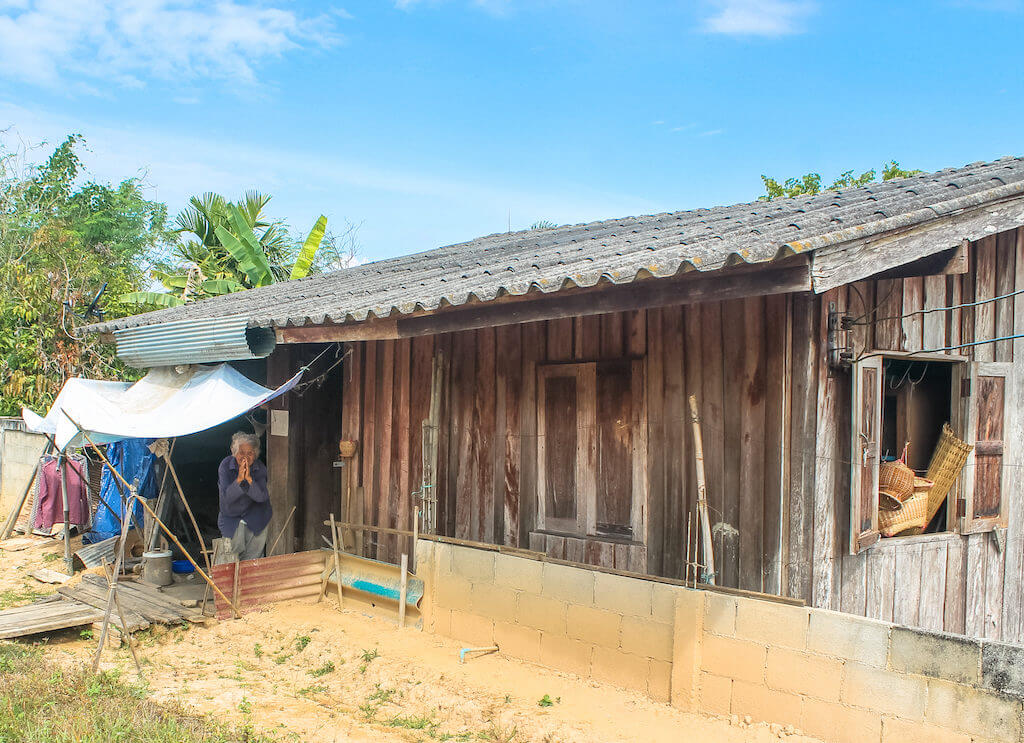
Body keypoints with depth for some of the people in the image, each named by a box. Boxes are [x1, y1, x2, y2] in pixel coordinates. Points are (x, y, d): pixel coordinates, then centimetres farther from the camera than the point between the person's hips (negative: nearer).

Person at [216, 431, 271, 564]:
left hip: (254, 515, 1)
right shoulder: (225, 466, -12)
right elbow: (227, 497, -20)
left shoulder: (260, 468, -9)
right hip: (231, 516, -1)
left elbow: (261, 497, -18)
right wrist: (239, 479, -35)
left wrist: (249, 479, -31)